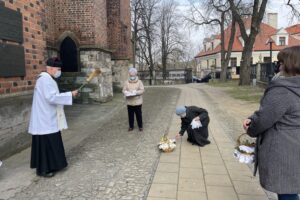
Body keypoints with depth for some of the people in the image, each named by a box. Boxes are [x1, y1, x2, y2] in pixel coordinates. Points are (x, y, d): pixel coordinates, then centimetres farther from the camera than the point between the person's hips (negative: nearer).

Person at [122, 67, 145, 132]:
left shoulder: (139, 82, -2)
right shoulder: (126, 82, 5)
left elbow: (142, 90, -7)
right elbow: (124, 90, 4)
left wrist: (136, 92, -23)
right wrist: (126, 93, -19)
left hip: (137, 102, -2)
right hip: (129, 102, 2)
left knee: (139, 114, 6)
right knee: (130, 115, 9)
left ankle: (140, 126, 21)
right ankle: (131, 126, 24)